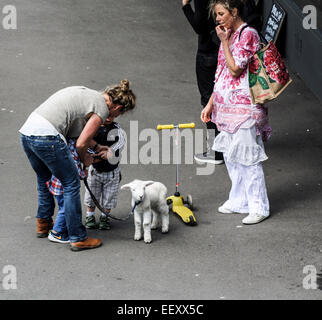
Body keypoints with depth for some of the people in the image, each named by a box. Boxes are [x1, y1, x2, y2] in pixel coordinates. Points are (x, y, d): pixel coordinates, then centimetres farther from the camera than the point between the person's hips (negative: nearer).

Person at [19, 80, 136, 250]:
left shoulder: (87, 94, 23)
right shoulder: (102, 109, -3)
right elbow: (80, 144, -6)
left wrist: (97, 147, 36)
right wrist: (85, 159, 14)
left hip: (26, 132, 9)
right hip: (46, 137, -9)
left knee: (44, 178, 28)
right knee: (71, 184, 3)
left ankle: (43, 223, 41)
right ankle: (78, 238, 8)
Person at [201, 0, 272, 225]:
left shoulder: (248, 34, -14)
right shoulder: (229, 35, 13)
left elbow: (235, 69, -20)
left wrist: (224, 42, -13)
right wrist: (210, 104, 16)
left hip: (244, 105, -9)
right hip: (227, 105, 9)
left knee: (248, 156, -5)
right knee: (230, 155, 14)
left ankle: (259, 207, 3)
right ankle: (239, 201, 26)